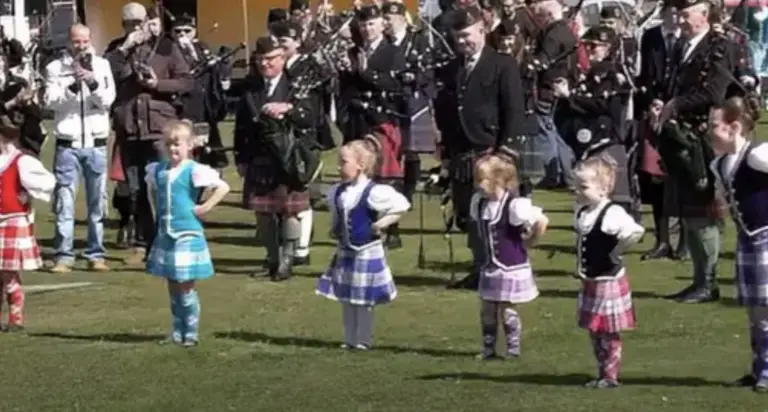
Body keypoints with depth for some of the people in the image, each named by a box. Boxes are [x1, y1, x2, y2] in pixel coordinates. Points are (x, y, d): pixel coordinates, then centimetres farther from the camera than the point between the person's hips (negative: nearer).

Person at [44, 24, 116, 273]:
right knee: (64, 202, -2)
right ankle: (63, 255, 0)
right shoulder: (55, 68, 2)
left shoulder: (102, 65, 5)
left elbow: (108, 99, -3)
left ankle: (96, 254, 11)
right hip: (68, 144, -1)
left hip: (96, 143, 1)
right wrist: (73, 86, -20)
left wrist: (93, 83, -20)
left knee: (97, 202, 4)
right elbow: (51, 101, -7)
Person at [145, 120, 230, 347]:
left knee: (186, 286, -3)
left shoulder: (194, 171, -12)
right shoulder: (157, 171, 6)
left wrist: (205, 207, -15)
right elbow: (152, 190, 28)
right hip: (165, 235, 6)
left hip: (187, 235, -6)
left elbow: (223, 187, -16)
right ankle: (178, 330, 21)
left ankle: (191, 332, 7)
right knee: (173, 286, 11)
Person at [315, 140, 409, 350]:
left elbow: (402, 205, -13)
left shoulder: (374, 193, -17)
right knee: (346, 299, 11)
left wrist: (382, 223, -14)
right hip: (345, 252, 7)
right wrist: (335, 229, 9)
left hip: (367, 254, -7)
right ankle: (350, 340, 20)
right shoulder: (337, 192, 4)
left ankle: (363, 340, 12)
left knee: (363, 300, 1)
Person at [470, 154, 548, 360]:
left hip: (511, 267, -7)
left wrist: (528, 241, -12)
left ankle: (513, 350, 12)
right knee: (487, 309, 9)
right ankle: (488, 349, 20)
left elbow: (542, 221, -24)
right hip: (490, 267, 7)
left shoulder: (514, 205, -22)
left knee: (506, 309, -1)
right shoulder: (478, 202, 2)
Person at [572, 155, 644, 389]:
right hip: (589, 281, 8)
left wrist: (616, 252, -22)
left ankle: (610, 376, 10)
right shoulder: (581, 212, 4)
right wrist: (581, 266, 11)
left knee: (609, 333, 1)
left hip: (609, 281, -8)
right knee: (594, 332, 15)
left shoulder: (612, 214, -22)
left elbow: (635, 232, -36)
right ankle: (603, 374, 24)